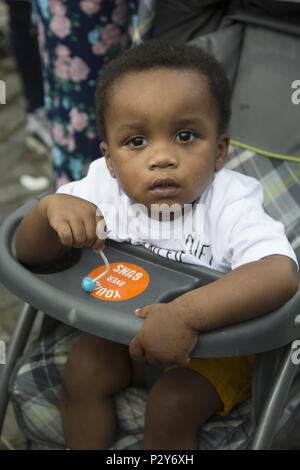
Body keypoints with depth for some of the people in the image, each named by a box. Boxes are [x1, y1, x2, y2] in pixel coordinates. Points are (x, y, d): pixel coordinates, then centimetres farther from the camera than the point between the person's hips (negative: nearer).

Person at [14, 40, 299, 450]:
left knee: (171, 404, -23)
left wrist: (187, 313, -58)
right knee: (82, 370, -13)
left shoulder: (232, 205, -29)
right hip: (129, 328, 4)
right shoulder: (104, 190, -17)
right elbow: (29, 254, -13)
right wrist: (51, 208, -37)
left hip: (217, 340, -4)